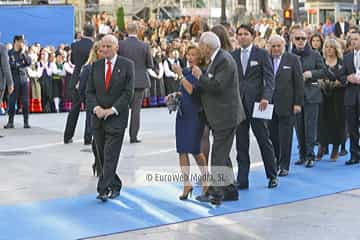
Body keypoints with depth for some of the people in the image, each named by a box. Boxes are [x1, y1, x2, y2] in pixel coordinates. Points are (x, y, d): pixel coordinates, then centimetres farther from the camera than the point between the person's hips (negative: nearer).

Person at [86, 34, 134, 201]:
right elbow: (89, 91, 9)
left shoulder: (127, 65, -1)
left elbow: (128, 92, -6)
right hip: (98, 117, 5)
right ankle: (115, 185, 24)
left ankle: (104, 190, -11)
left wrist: (112, 110, -14)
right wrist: (96, 108, -9)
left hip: (117, 117, -5)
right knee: (102, 155, 9)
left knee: (110, 155, -10)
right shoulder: (96, 65, 10)